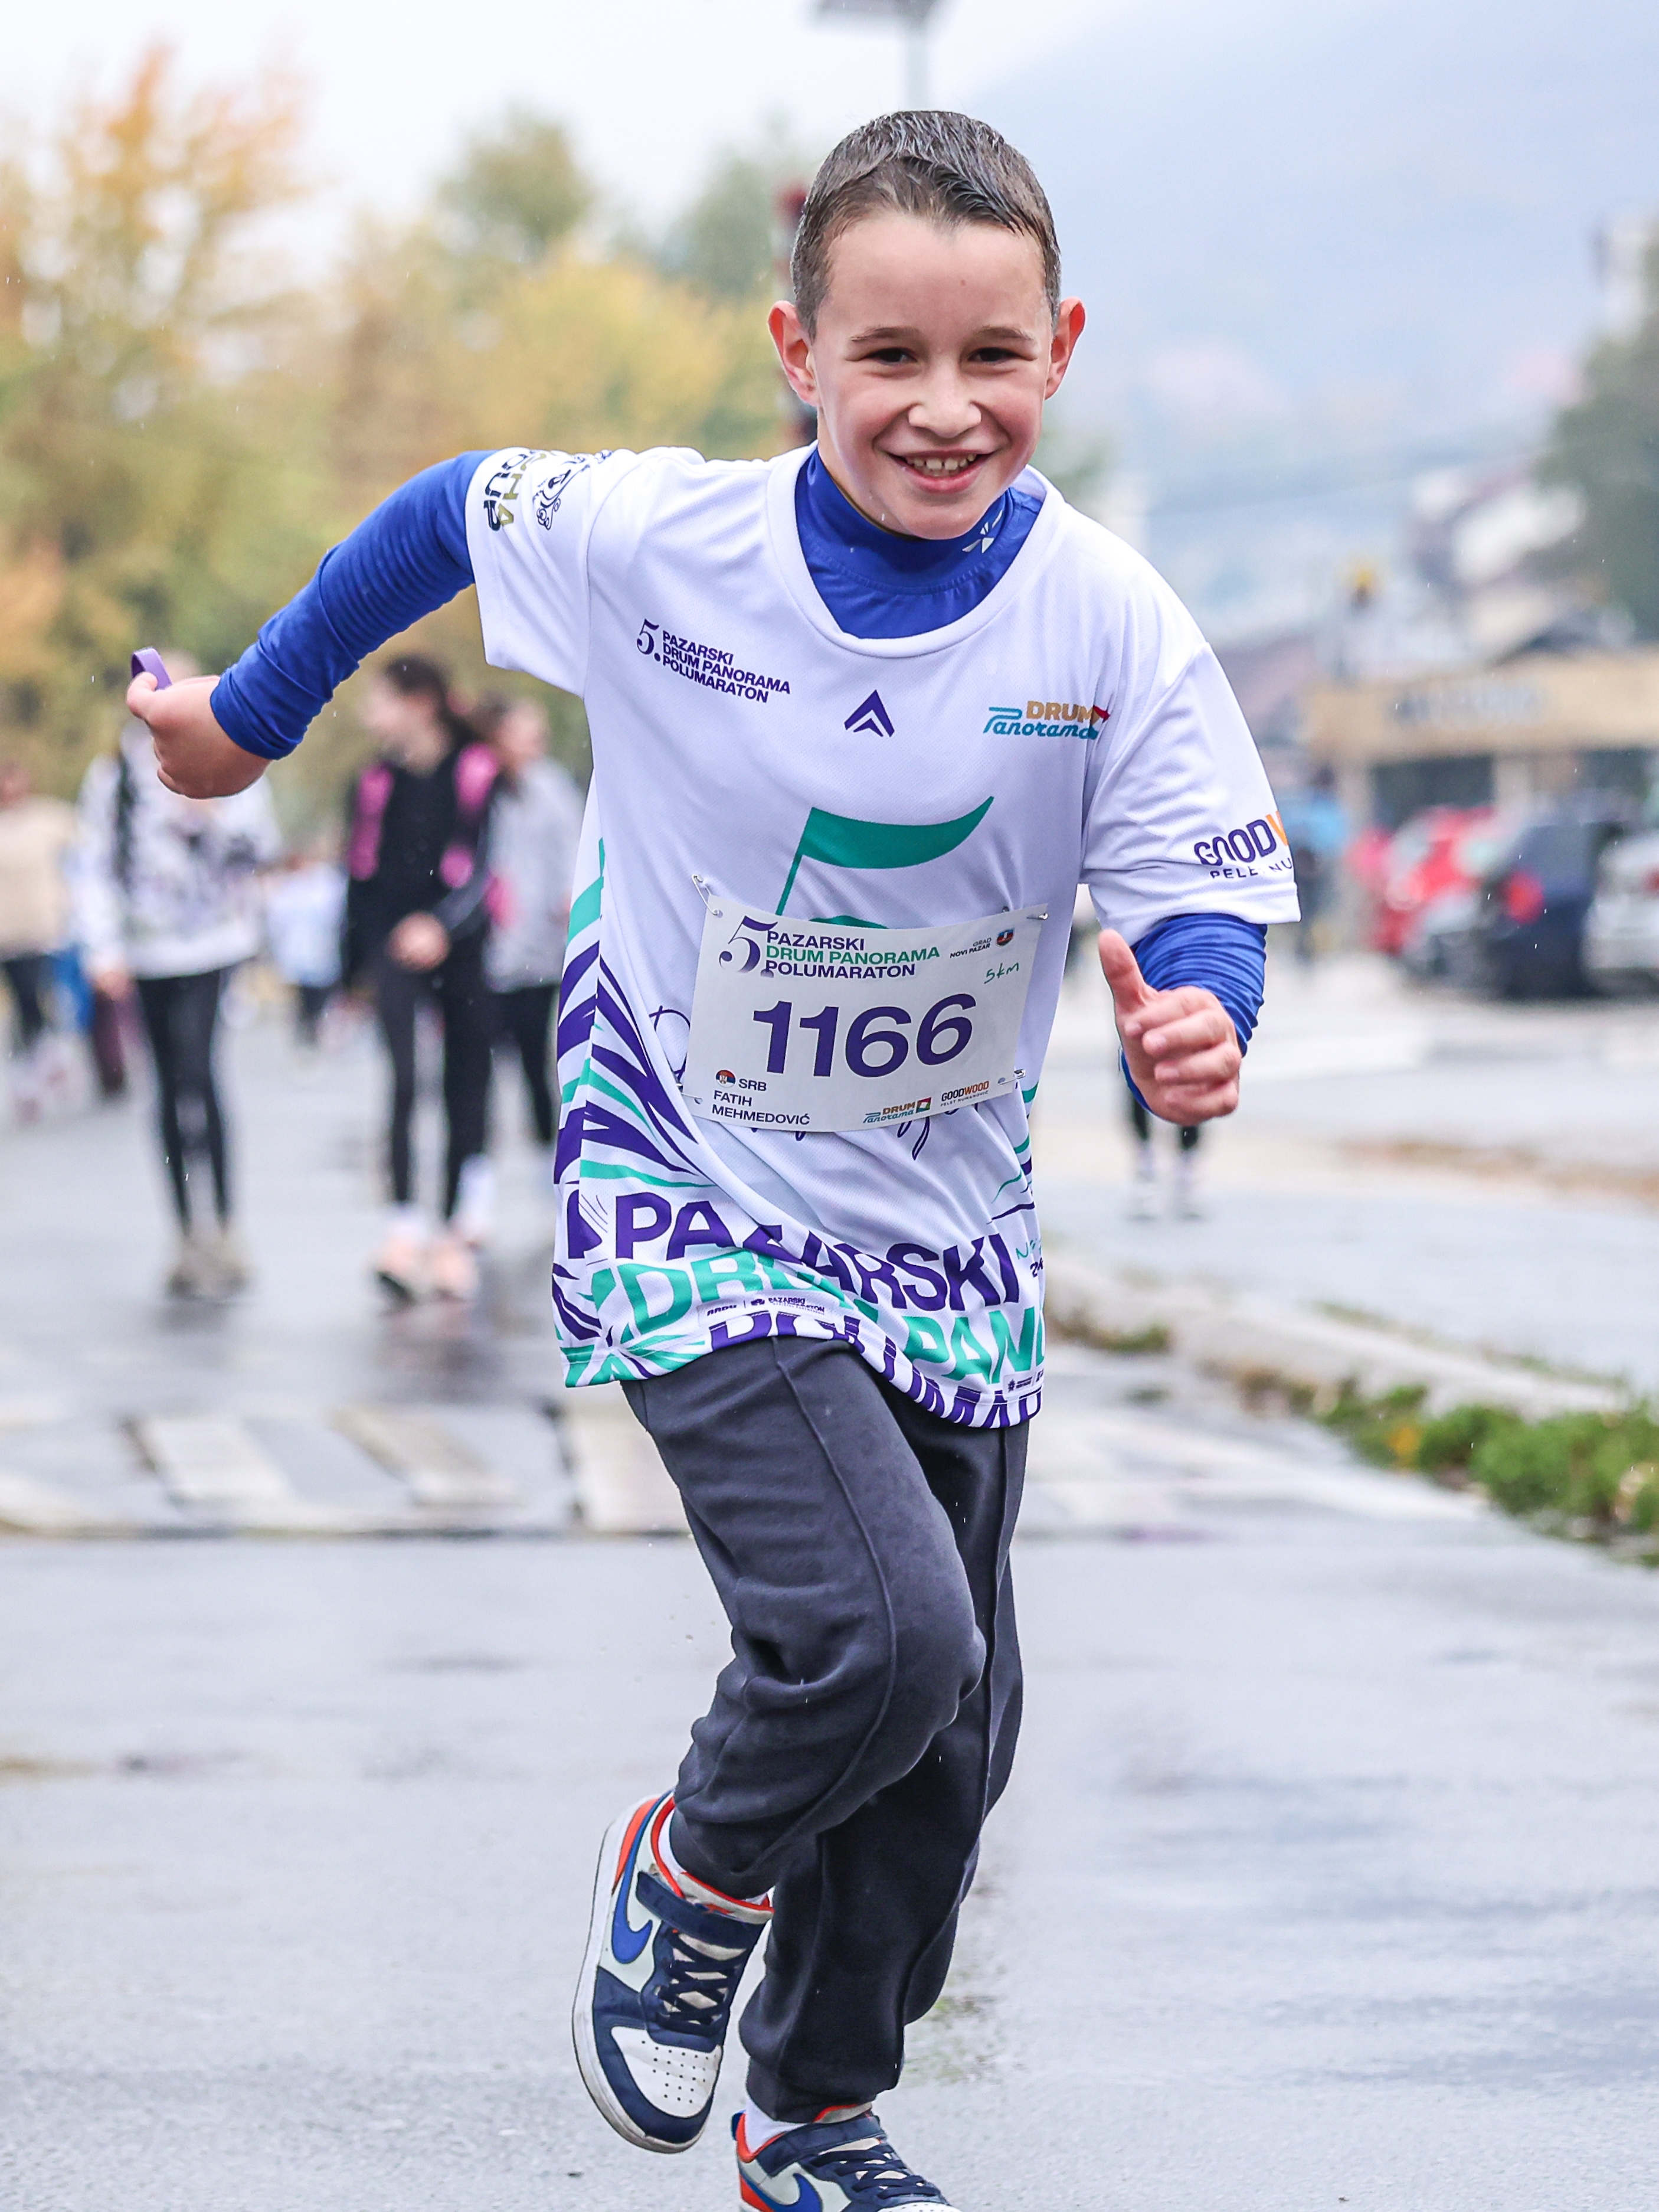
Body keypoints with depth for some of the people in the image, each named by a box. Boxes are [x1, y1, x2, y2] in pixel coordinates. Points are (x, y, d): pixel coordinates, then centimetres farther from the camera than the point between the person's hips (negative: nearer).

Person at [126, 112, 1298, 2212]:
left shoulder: (1112, 623, -14)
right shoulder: (652, 540, -17)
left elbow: (1203, 906, -12)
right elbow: (439, 517, 2)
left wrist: (1196, 1025, -36)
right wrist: (250, 717, 16)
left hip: (945, 1229, 4)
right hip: (688, 1203, -3)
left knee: (946, 1726, 11)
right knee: (875, 1630, -23)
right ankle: (696, 1868, 11)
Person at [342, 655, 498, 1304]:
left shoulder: (477, 775, -4)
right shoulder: (375, 783, 7)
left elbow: (484, 867, -10)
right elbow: (360, 877, 14)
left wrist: (441, 925, -26)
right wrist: (351, 974, 16)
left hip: (460, 945, -1)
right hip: (392, 942, 1)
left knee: (465, 1089, 4)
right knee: (403, 1080, -17)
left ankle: (455, 1234, 16)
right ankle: (403, 1231, -25)